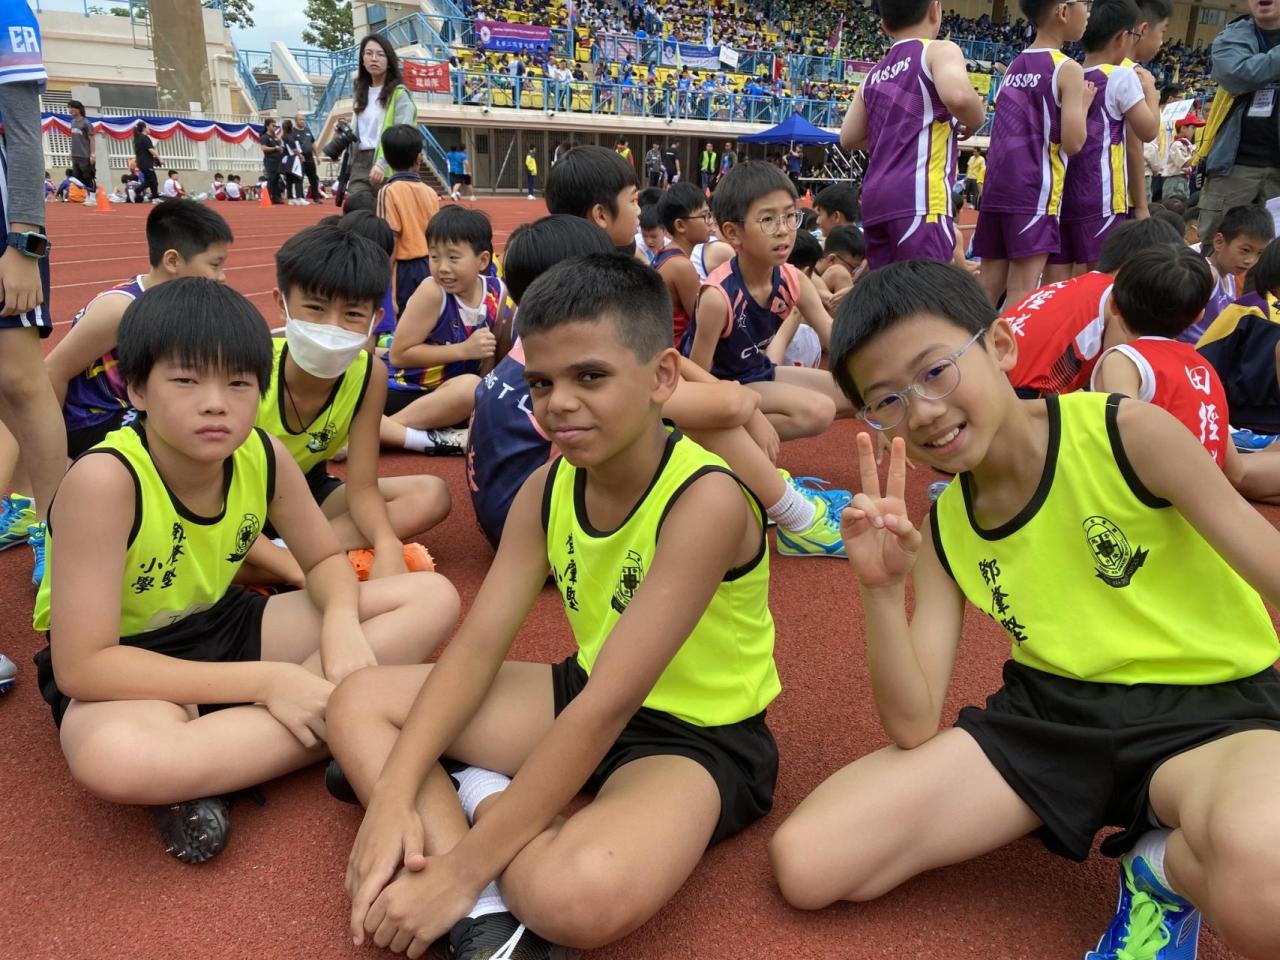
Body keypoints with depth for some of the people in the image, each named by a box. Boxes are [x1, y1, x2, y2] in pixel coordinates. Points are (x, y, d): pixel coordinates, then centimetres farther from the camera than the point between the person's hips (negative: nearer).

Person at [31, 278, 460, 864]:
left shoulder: (264, 456, -13)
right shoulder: (104, 481, -28)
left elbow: (326, 559, 2)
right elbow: (81, 667, -28)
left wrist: (342, 622, -22)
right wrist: (266, 682, -29)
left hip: (222, 629, 6)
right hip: (124, 671, -6)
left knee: (433, 599, -7)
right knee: (115, 758, -43)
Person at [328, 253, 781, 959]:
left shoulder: (705, 498, -27)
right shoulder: (548, 487, -4)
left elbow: (609, 706, -31)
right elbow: (477, 646, -8)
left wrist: (461, 867, -28)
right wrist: (392, 798, -20)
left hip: (697, 736, -7)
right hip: (581, 698, 8)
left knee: (582, 894, -40)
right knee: (359, 703, 0)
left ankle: (477, 798, -10)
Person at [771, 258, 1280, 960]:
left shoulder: (1129, 435, -11)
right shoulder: (939, 531, 2)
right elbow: (914, 728, -4)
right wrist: (882, 589, -20)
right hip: (1053, 714, 6)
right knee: (804, 862, -10)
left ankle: (1167, 864, -3)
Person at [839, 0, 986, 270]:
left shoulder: (874, 75, 22)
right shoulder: (939, 50, 3)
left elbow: (849, 138, 24)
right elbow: (957, 96, -17)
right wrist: (976, 121, 3)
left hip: (875, 197, 7)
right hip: (918, 196, -7)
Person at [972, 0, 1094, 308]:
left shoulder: (1014, 67, 16)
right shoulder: (1068, 69, -5)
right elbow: (1072, 142, -13)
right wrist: (1084, 104, 4)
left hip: (998, 188, 7)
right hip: (1034, 192, -7)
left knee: (988, 289, 8)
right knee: (1021, 294, -7)